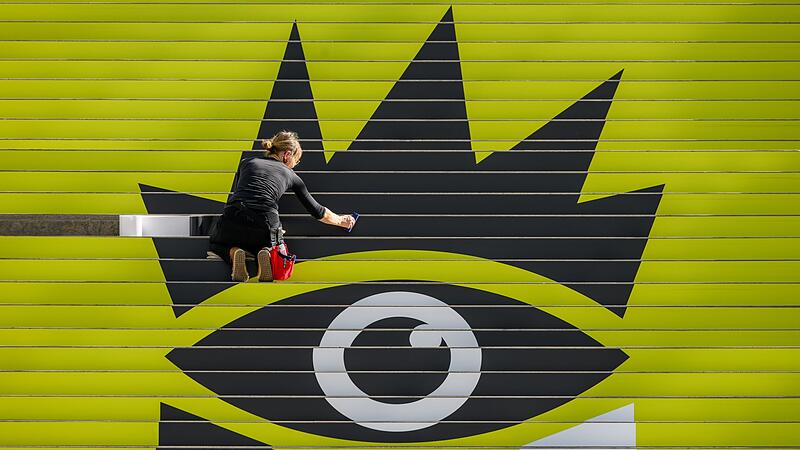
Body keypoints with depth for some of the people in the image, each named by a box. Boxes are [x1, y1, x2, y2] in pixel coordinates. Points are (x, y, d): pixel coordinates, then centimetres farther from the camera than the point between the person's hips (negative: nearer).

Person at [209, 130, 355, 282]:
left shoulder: (246, 163, 19)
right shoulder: (290, 175, 17)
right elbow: (317, 211, 23)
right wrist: (341, 220, 41)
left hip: (232, 221, 0)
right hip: (265, 228, 0)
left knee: (217, 243, 34)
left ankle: (234, 252, -3)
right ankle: (265, 253, -1)